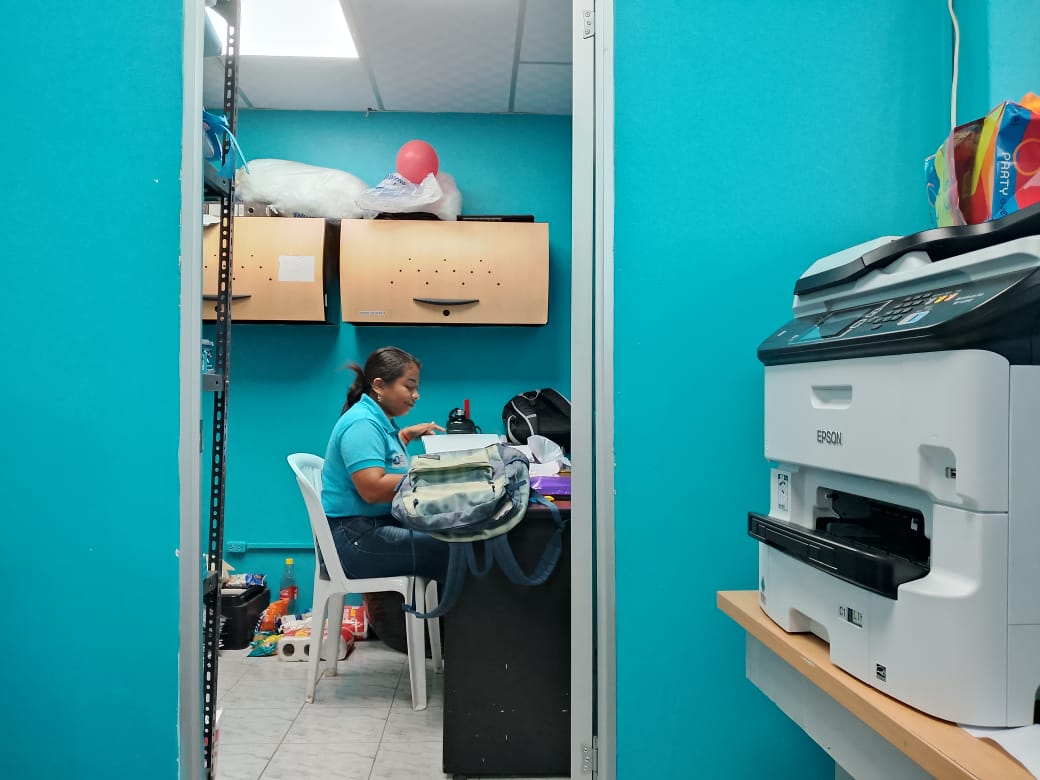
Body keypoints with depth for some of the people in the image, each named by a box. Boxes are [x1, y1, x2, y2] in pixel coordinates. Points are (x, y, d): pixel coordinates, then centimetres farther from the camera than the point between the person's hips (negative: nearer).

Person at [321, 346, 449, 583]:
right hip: (355, 537, -10)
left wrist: (407, 435, 27)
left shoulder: (381, 420, 14)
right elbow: (372, 489, -26)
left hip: (380, 525, 10)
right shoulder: (362, 423, -15)